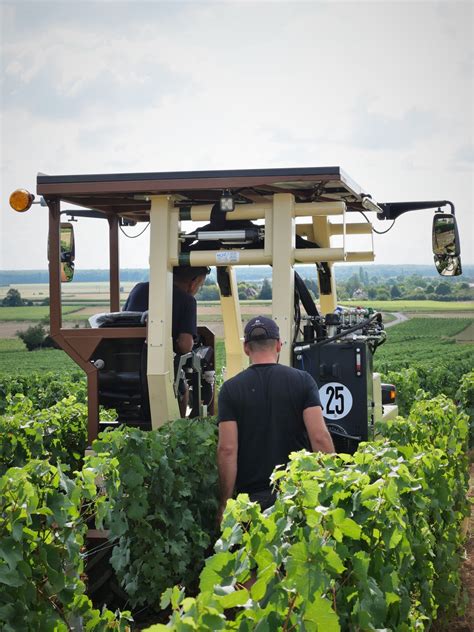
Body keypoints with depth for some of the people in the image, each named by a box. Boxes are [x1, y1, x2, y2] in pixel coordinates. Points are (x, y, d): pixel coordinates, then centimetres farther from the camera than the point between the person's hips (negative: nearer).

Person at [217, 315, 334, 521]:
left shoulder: (231, 389, -2)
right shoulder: (302, 381, -1)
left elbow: (227, 449, -8)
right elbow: (320, 437, -9)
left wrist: (225, 504, -3)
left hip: (251, 495, 0)